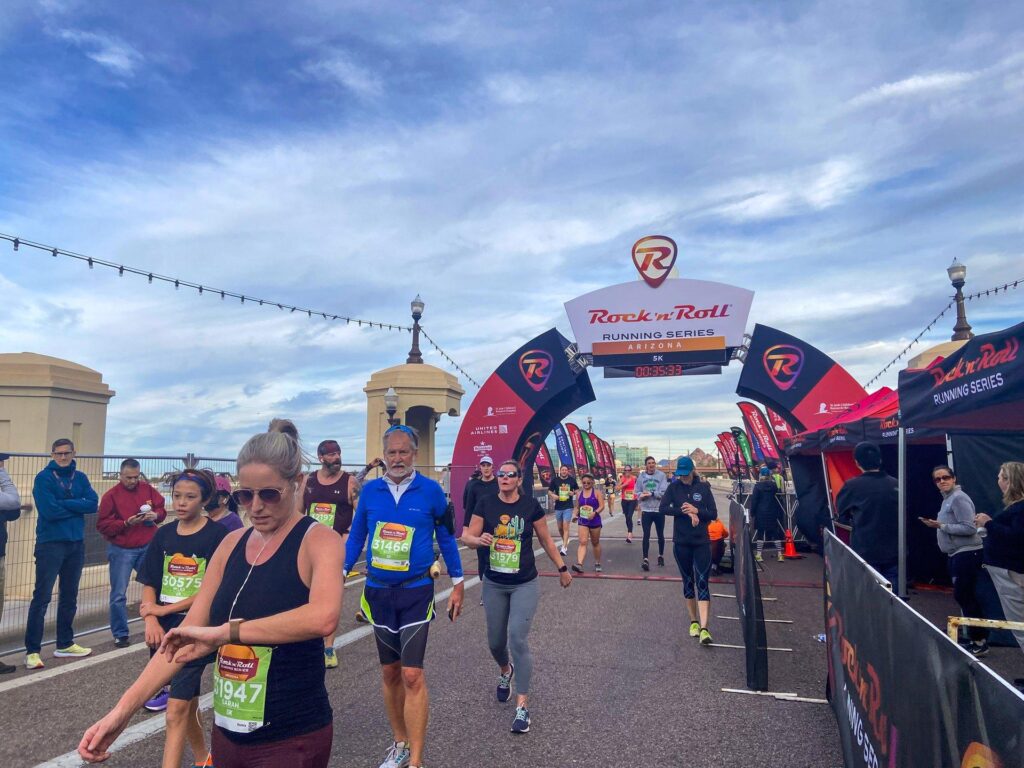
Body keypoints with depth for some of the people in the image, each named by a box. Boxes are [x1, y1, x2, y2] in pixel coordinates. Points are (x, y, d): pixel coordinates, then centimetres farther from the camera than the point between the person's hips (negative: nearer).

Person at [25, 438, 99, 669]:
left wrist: (64, 503, -15)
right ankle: (32, 651, 3)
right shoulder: (44, 478, -6)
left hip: (76, 543, 5)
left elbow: (93, 504, -7)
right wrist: (76, 507, -8)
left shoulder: (80, 478, 7)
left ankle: (65, 644, 24)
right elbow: (49, 510, -18)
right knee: (42, 597, -4)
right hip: (50, 544, -5)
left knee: (69, 596, 13)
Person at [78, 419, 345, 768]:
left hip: (291, 739, -6)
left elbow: (322, 616, -36)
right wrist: (123, 710, -3)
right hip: (226, 729, 6)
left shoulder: (319, 540, -16)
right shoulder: (232, 544, 4)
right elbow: (185, 635, 4)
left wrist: (223, 632, -32)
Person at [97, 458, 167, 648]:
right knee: (119, 594, 3)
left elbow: (162, 509, 10)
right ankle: (120, 634, 16)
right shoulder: (111, 495, -8)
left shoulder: (148, 489, 2)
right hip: (121, 550, -3)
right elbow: (103, 526, -10)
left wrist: (156, 515, -12)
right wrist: (127, 523, -22)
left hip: (147, 548, 3)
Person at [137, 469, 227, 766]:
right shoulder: (164, 535, 5)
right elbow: (149, 585, 5)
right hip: (164, 632, 5)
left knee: (176, 710, -9)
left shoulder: (217, 535, -11)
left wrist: (163, 609, -12)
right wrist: (150, 620, -11)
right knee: (188, 703, 20)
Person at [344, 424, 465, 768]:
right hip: (378, 591, 3)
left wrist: (457, 584, 5)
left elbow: (446, 537, 2)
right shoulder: (370, 490, -1)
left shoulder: (430, 490, -8)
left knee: (412, 675, -8)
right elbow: (356, 537, 8)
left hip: (416, 591, -3)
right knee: (389, 673, 15)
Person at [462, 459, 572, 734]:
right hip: (494, 585, 2)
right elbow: (467, 536, -4)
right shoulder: (486, 504, -5)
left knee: (517, 639, -13)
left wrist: (562, 569, 10)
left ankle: (522, 707, 0)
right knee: (496, 642, 14)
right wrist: (479, 539, -27)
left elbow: (546, 540, 4)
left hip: (525, 585, -2)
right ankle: (505, 671, 50)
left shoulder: (531, 505, -7)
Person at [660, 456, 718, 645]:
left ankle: (704, 628, -14)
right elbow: (663, 508, -12)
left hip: (702, 543, -1)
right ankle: (694, 621, 26)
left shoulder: (704, 487, -2)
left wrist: (696, 511, -18)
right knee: (688, 582, 12)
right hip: (681, 543, 2)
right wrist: (686, 512, -19)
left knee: (702, 582, -9)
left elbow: (713, 514, -2)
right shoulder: (674, 487, -1)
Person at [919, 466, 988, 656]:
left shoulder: (959, 498, -16)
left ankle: (979, 642, 5)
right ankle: (979, 637, 24)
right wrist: (936, 525, 6)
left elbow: (970, 528, -23)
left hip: (967, 554, -10)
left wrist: (941, 526, -21)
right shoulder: (947, 499, 14)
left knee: (963, 596, -5)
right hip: (956, 554, 10)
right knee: (964, 597, 14)